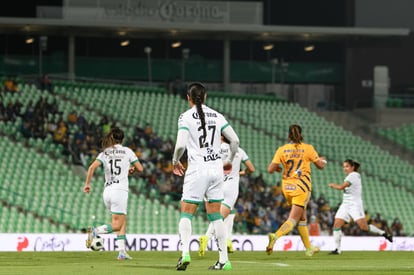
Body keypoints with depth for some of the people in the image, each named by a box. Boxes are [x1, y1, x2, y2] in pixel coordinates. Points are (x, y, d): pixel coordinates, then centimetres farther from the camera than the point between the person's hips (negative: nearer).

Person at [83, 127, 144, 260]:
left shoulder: (105, 153, 10)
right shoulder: (127, 151, 4)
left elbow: (92, 167, -3)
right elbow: (140, 168, 6)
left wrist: (87, 183, 3)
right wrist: (131, 170, 26)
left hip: (107, 190, 5)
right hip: (120, 189, -5)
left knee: (122, 220, 16)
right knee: (117, 224, -6)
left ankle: (122, 251, 8)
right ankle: (94, 231, -30)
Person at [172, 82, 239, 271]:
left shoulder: (186, 117, -6)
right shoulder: (216, 116, 8)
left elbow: (181, 145, -16)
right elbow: (234, 140, 7)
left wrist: (175, 161, 3)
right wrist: (230, 161, 22)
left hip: (197, 170, -4)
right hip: (216, 170, 4)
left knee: (186, 213, 1)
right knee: (215, 215, 10)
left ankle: (185, 253, -18)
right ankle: (224, 260, 6)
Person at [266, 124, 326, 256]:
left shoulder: (282, 150, -1)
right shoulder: (307, 148, -6)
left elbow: (270, 169, -5)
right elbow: (320, 165, 1)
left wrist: (277, 168, 17)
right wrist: (322, 160, 24)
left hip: (287, 187, 4)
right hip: (301, 187, -4)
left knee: (302, 217, 19)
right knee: (293, 219, -7)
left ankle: (309, 248, 28)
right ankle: (276, 236, -34)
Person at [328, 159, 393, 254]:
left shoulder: (353, 175, -13)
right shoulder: (350, 176, 16)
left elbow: (341, 187, -19)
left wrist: (332, 185, -2)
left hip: (355, 205, -9)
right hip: (345, 204, 9)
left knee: (364, 227, -14)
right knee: (337, 224, -7)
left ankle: (383, 233, 6)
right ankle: (337, 249, -7)